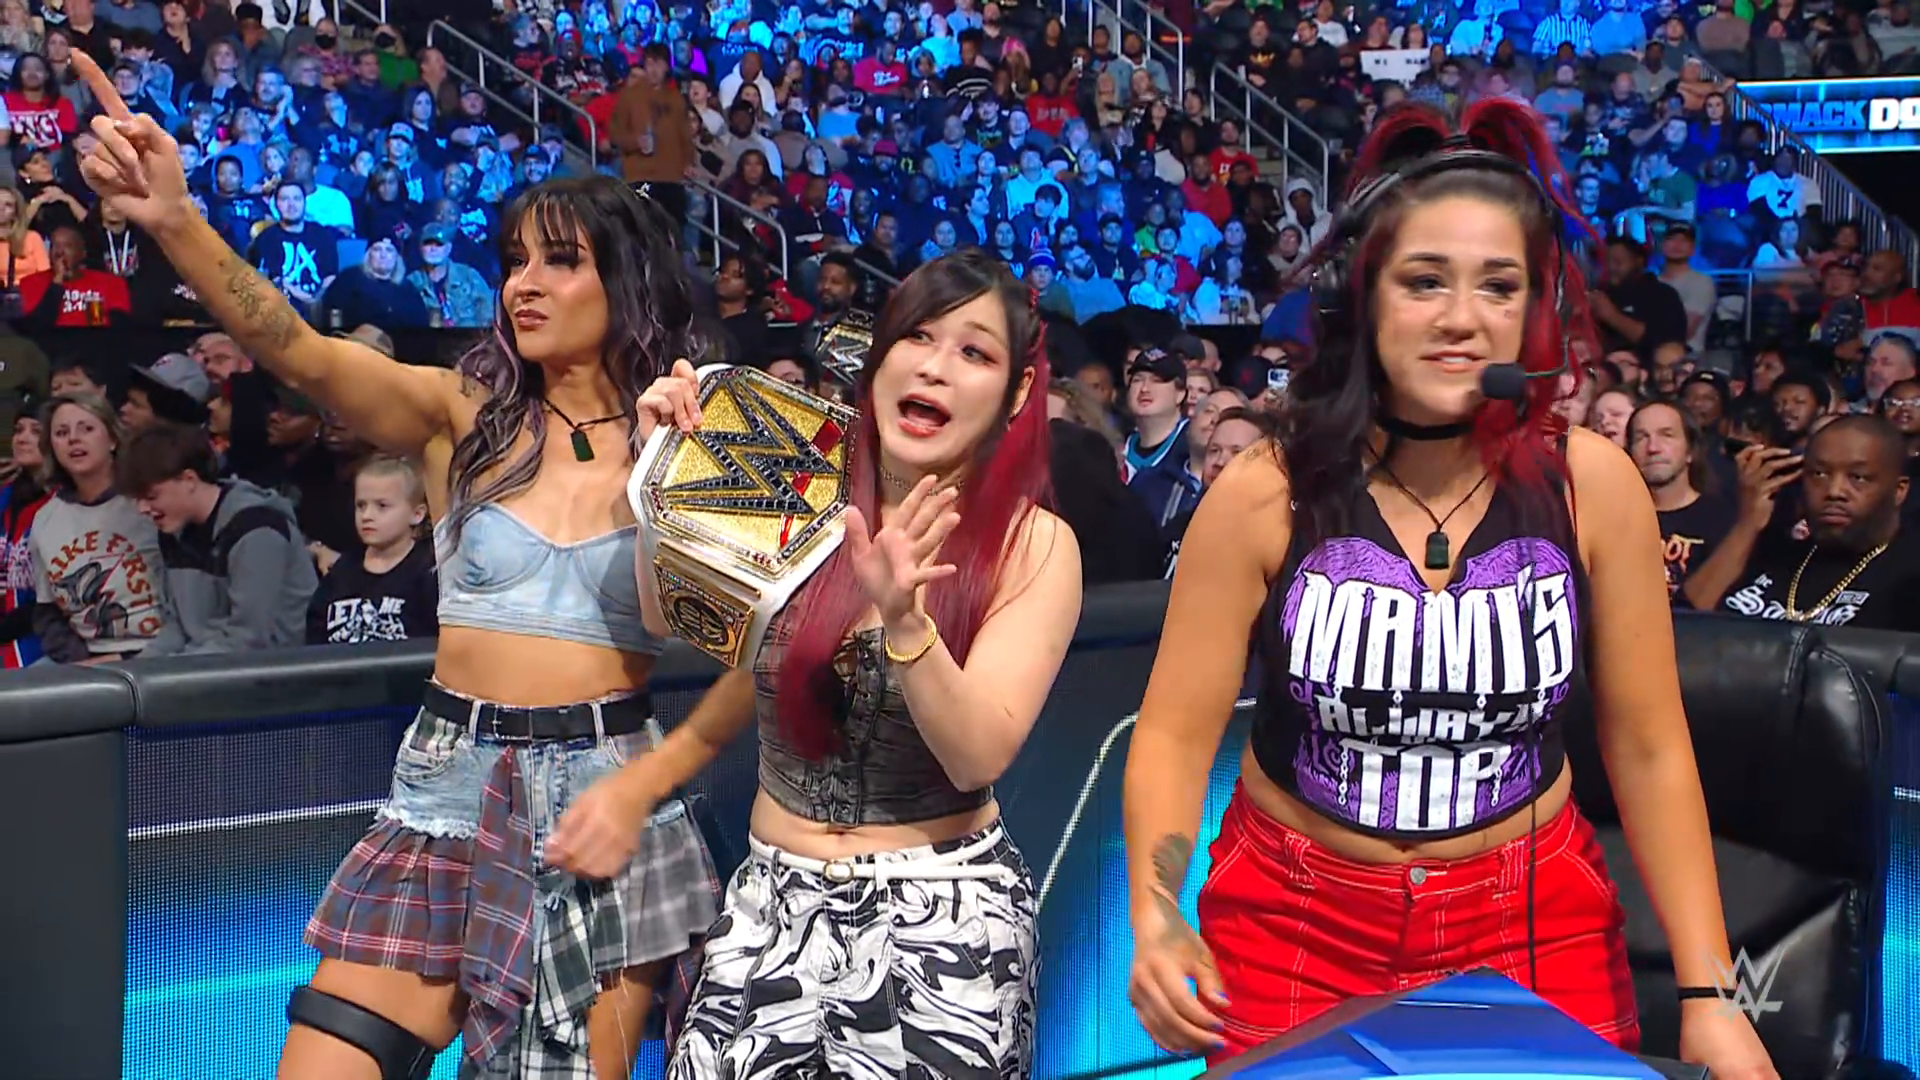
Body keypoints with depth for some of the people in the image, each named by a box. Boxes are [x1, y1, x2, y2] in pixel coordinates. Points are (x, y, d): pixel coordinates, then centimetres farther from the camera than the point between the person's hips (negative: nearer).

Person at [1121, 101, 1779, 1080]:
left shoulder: (1591, 485, -10)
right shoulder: (1263, 496, -13)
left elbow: (1650, 749, -4)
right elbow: (1176, 734, -10)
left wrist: (1707, 995, -6)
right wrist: (1155, 923, -25)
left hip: (1536, 923, 1)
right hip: (1297, 925, -1)